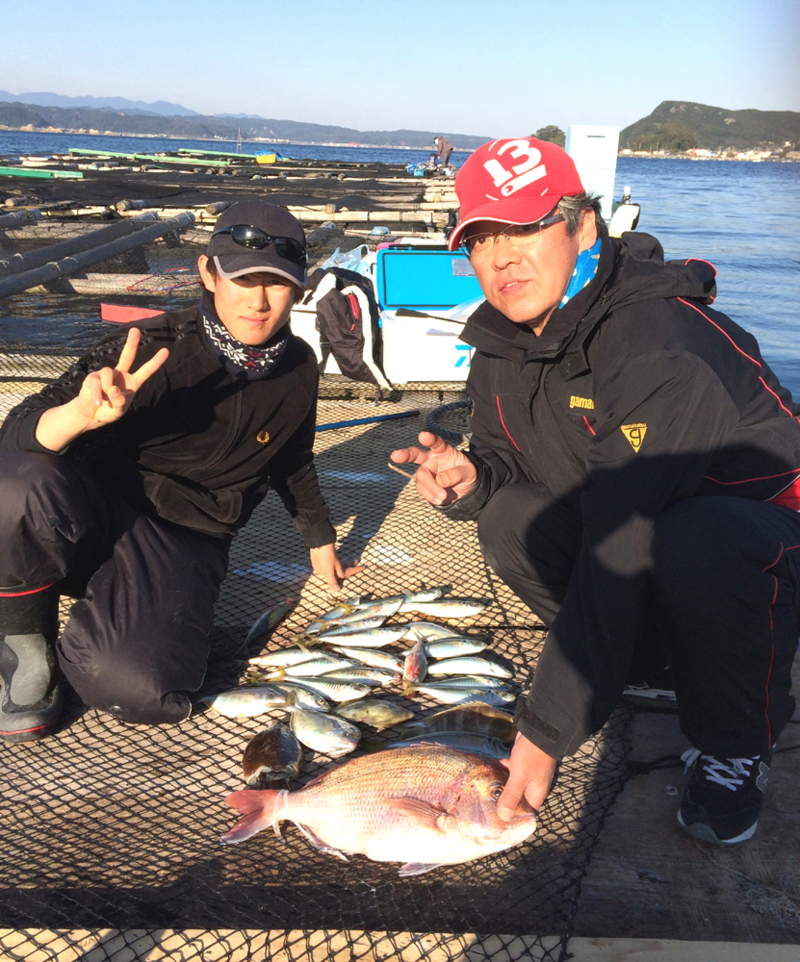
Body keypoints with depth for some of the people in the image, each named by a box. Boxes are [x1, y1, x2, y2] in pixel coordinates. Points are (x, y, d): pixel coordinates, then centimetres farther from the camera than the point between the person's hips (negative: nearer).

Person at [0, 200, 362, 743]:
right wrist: (81, 413, -42)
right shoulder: (155, 349, -16)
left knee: (139, 689, -28)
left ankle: (83, 639, 10)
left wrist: (321, 540, 26)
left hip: (184, 549, 2)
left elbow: (292, 461, 19)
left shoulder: (298, 368, -1)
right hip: (97, 513, -1)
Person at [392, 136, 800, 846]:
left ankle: (736, 746, -10)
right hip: (631, 522, 7)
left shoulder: (659, 347, -32)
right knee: (509, 517, -15)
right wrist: (470, 478, -22)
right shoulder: (502, 338, -6)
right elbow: (507, 460, 4)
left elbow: (620, 553, -36)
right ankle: (653, 652, 4)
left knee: (694, 543, -39)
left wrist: (549, 727, -34)